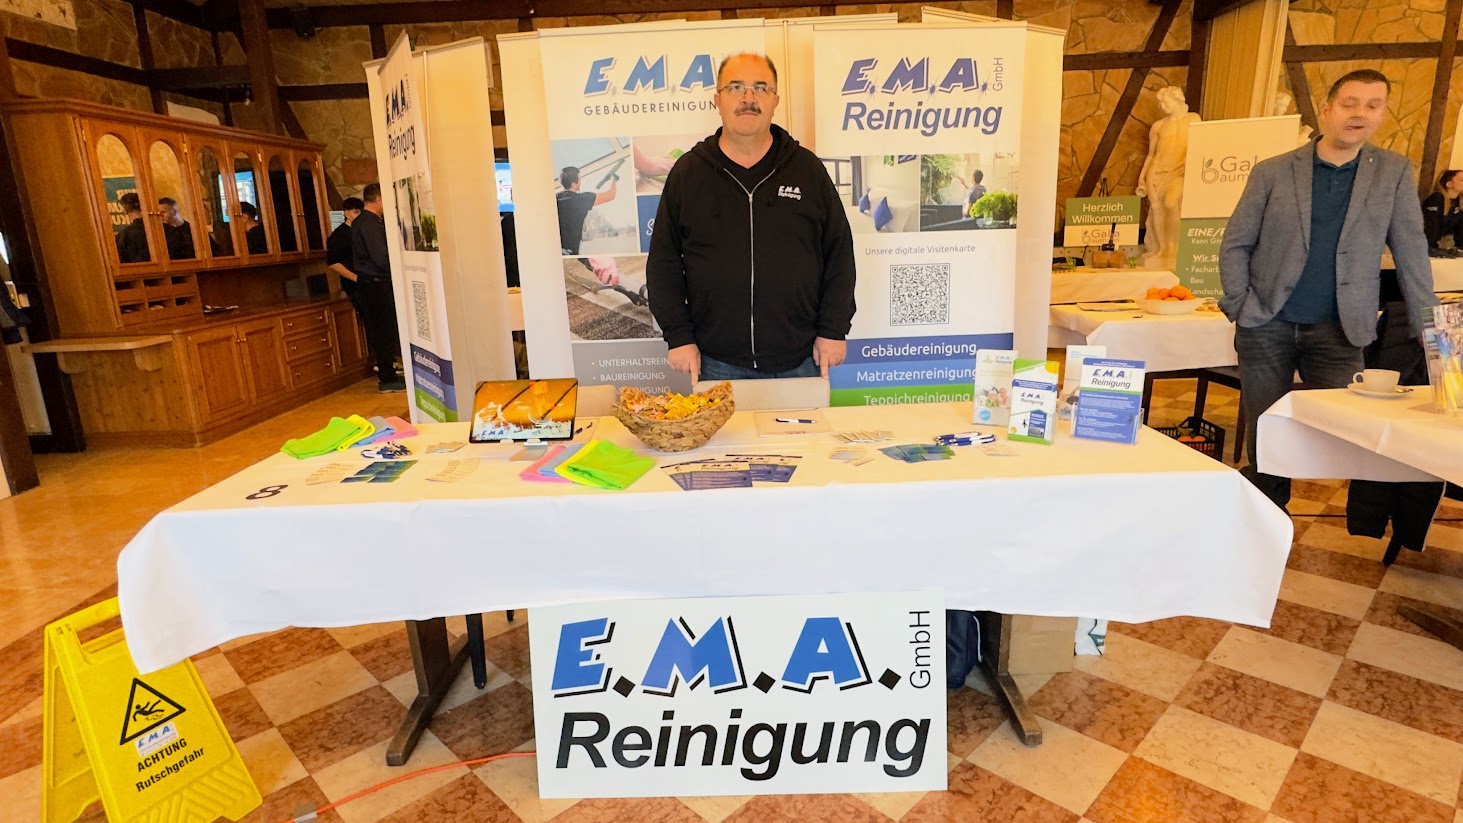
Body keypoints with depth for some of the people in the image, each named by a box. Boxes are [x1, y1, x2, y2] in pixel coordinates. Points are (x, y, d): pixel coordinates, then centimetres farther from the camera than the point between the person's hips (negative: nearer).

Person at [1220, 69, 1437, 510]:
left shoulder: (1394, 172, 6)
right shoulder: (1272, 172, 2)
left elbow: (1411, 254, 4)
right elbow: (1235, 245, 5)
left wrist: (1430, 335, 0)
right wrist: (1240, 306, -7)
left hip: (1338, 332, 1)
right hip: (1266, 326, 0)